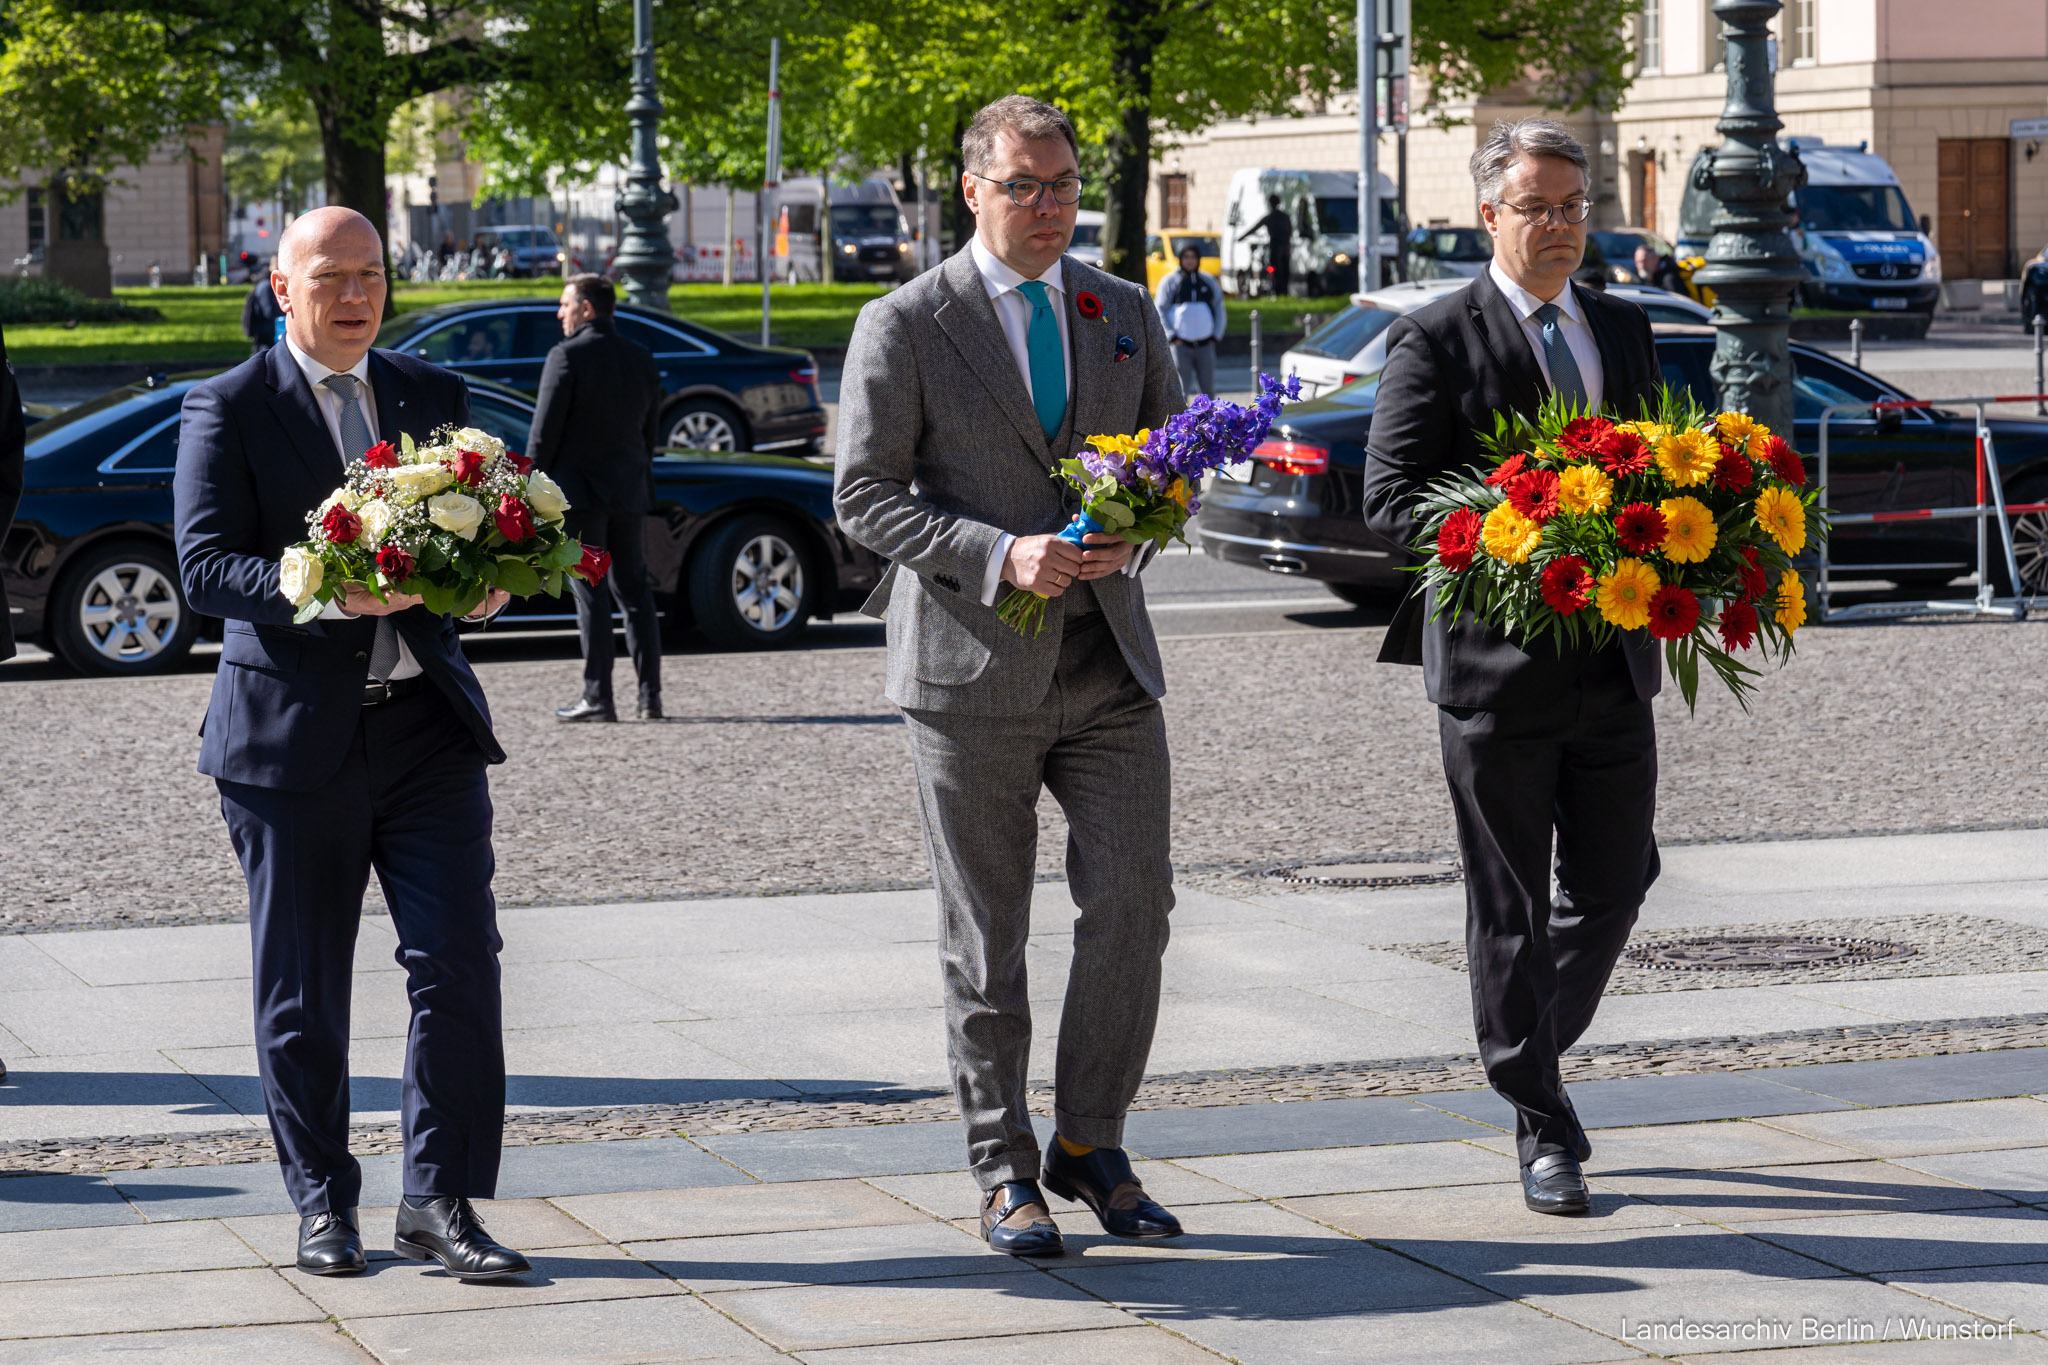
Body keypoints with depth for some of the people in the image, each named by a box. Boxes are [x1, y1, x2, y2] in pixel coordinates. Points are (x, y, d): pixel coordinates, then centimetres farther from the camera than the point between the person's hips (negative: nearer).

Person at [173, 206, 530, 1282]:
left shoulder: (435, 397, 13)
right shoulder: (229, 409, -1)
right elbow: (205, 566, -11)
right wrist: (331, 593, -25)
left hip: (427, 722, 3)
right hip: (291, 734, -3)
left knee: (459, 965, -6)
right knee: (302, 993, 5)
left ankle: (437, 1202, 3)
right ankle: (323, 1204, 19)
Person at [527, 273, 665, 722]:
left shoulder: (568, 356, -10)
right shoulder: (641, 358, 10)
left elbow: (545, 429, -11)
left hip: (579, 488, -6)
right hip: (629, 490, 6)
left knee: (590, 593, -5)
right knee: (634, 591, 10)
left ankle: (598, 697, -7)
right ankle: (650, 696, 8)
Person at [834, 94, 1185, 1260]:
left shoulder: (1126, 314, 11)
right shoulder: (905, 327, -3)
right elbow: (864, 495, -6)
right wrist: (997, 556, -19)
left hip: (1109, 657, 4)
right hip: (973, 665, -3)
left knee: (1134, 904, -3)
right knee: (986, 940, 3)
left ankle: (1092, 1144, 13)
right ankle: (1006, 1172, 14)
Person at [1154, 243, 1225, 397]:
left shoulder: (1209, 282, 12)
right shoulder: (1170, 282, 2)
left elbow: (1219, 309, 17)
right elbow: (1160, 312, 0)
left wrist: (1215, 335, 5)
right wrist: (1172, 337, -10)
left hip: (1205, 344, 3)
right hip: (1181, 344, -3)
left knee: (1207, 389, 4)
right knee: (1182, 389, -7)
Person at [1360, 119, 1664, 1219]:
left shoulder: (1623, 330, 14)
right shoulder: (1435, 343, -5)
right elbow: (1391, 499, -10)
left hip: (1612, 662, 5)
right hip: (1494, 663, -5)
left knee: (1615, 879, 7)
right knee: (1510, 906, 3)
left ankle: (1533, 1041, 32)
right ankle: (1542, 1128, 12)